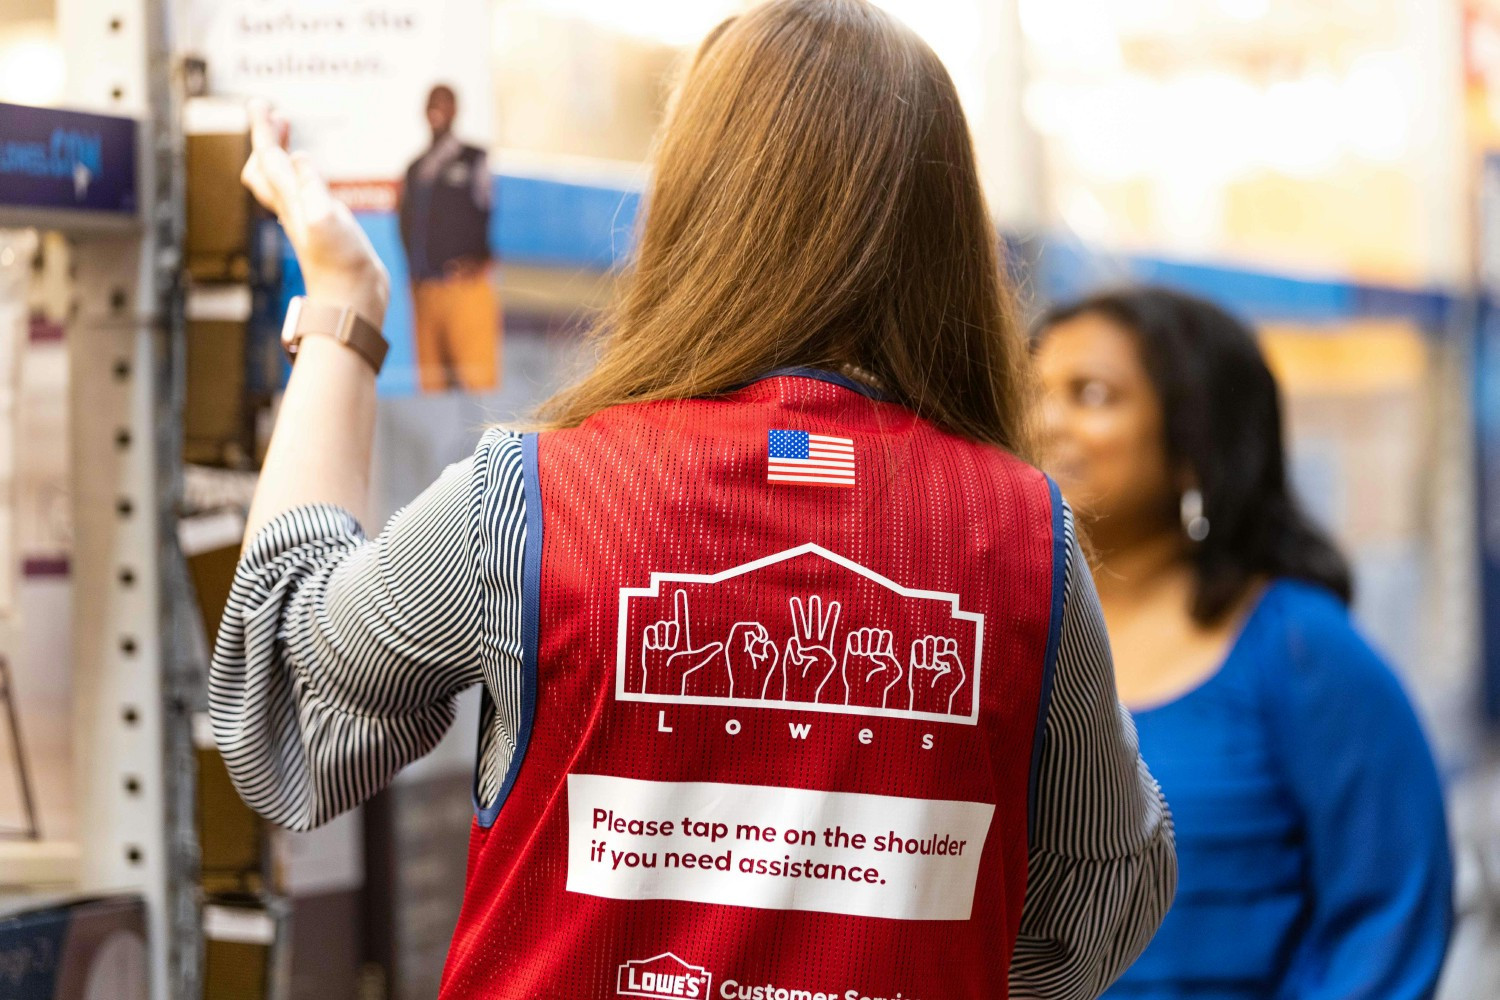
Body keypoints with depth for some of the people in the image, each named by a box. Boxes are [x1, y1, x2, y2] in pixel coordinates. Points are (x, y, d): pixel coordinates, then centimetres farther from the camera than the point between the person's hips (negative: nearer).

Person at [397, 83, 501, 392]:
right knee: (431, 377, 2)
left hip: (467, 282, -5)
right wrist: (413, 271, 9)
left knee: (477, 377, -12)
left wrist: (481, 261, -12)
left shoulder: (476, 160, 6)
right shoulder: (415, 169, 21)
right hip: (425, 285, 5)